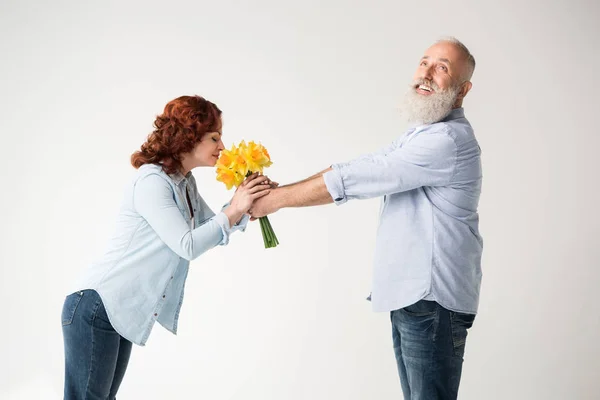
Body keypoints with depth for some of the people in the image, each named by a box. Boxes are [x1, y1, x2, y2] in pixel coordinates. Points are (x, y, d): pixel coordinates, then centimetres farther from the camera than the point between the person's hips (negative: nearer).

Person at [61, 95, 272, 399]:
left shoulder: (185, 183, 9)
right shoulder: (151, 181, -19)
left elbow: (213, 229, 13)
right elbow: (187, 245, -23)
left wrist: (244, 204, -3)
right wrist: (234, 210, -21)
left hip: (121, 313, 9)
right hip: (95, 308, -9)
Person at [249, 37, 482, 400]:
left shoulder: (448, 140, -18)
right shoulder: (423, 135, 17)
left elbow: (353, 180, -19)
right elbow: (355, 169, 11)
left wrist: (275, 200, -10)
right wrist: (278, 191, 0)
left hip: (433, 300, -9)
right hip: (410, 295, 9)